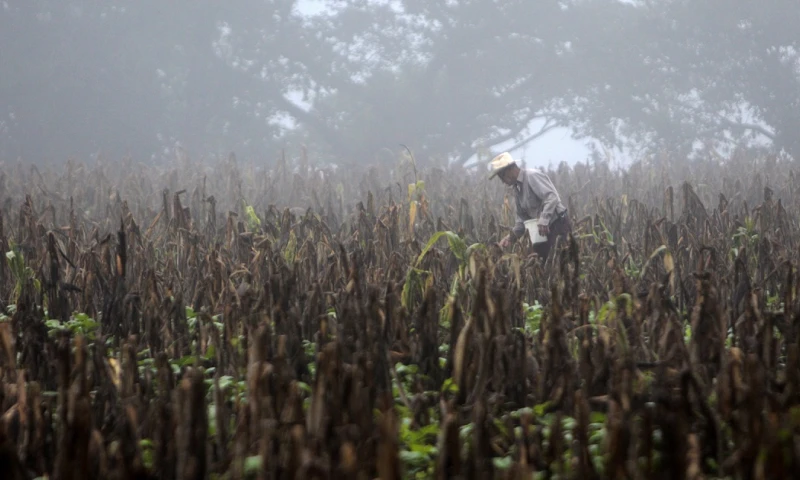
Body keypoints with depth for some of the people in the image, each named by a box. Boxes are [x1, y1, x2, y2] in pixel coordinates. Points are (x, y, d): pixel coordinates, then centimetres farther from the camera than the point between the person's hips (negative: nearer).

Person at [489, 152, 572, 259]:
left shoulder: (532, 176, -13)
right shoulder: (517, 189, 16)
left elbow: (552, 197, -24)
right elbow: (523, 218, 20)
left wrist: (544, 221, -33)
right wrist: (511, 236, 6)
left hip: (558, 225, -9)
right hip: (543, 230, 9)